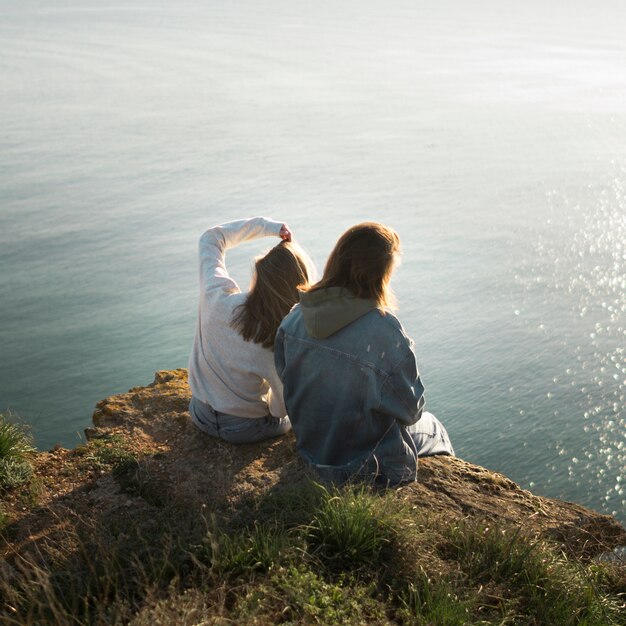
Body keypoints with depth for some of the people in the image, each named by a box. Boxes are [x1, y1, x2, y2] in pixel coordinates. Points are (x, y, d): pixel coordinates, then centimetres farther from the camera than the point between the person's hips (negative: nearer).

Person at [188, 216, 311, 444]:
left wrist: (265, 226, -12)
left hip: (200, 414, 4)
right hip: (244, 429, -4)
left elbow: (211, 239, -4)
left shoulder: (216, 295, -24)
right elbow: (281, 409, -19)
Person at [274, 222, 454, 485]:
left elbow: (287, 381, 2)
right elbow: (410, 409, -17)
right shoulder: (385, 330, -30)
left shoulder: (295, 318, -13)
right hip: (370, 467, -5)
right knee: (431, 427, 27)